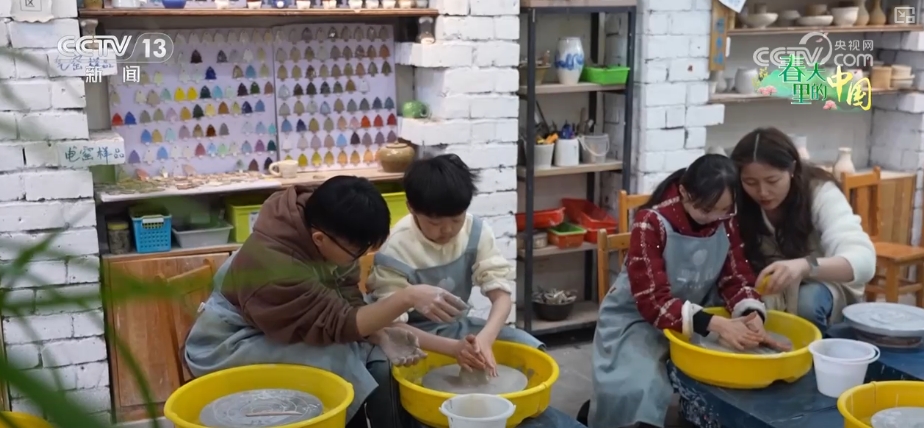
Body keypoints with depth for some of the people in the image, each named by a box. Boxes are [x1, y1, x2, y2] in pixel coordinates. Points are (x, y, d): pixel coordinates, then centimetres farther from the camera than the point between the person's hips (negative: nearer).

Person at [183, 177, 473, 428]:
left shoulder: (324, 225, -14)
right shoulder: (275, 265, -35)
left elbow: (348, 305, -7)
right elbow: (338, 323, -32)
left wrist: (381, 337, -25)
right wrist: (408, 298, -43)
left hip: (289, 332, 7)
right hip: (228, 348, -7)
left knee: (379, 361, -14)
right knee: (340, 358, -30)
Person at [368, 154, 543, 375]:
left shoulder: (476, 232, -13)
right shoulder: (397, 251, -24)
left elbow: (501, 293, -14)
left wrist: (484, 339, -35)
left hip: (458, 326, 4)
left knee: (531, 349, -16)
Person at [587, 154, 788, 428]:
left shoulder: (727, 221, -8)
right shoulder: (651, 223, -25)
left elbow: (736, 277, -5)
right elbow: (653, 302, -29)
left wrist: (752, 316, -27)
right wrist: (716, 325, -39)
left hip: (698, 316, 6)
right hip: (637, 317, -5)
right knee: (638, 389, -29)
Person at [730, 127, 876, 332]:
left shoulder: (820, 193, -25)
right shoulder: (738, 204, -18)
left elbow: (863, 261, -38)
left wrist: (805, 266, -57)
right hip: (773, 293, 1)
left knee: (807, 302, -33)